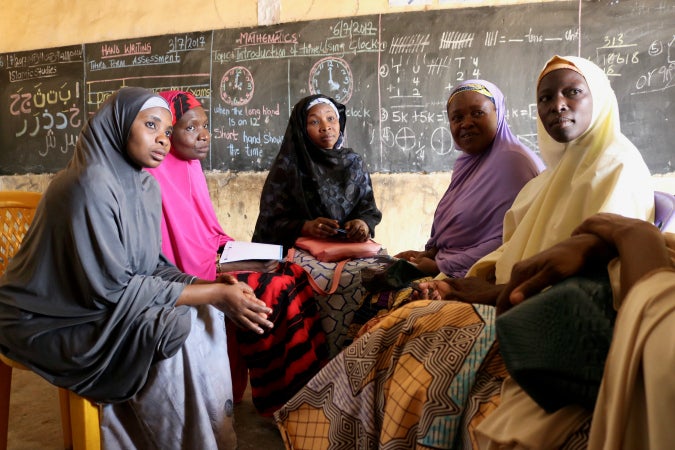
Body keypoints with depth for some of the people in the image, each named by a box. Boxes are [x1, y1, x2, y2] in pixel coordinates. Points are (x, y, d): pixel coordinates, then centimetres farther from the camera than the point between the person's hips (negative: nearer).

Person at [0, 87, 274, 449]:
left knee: (205, 316, -6)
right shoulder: (90, 184, -26)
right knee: (174, 331, -24)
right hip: (52, 321, -7)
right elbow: (112, 288, -27)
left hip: (99, 301, 8)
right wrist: (213, 294, -26)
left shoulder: (145, 185, 0)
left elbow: (151, 265, 2)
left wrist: (210, 286, -15)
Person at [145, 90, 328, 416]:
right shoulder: (155, 177, -17)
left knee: (295, 274, -5)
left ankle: (308, 383, 0)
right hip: (186, 278, -8)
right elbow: (180, 260, -20)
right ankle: (282, 398, -4)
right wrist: (243, 265, -17)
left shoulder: (191, 167, 9)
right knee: (276, 289, -20)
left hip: (206, 263, 8)